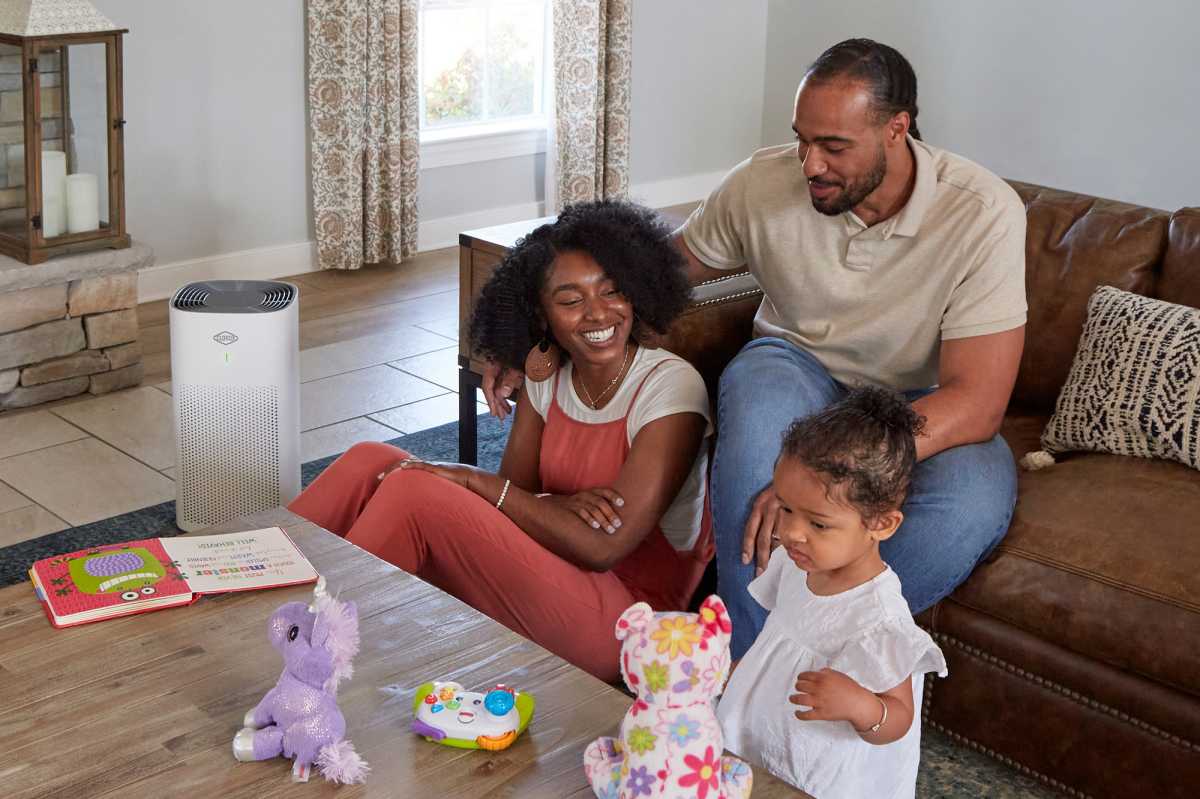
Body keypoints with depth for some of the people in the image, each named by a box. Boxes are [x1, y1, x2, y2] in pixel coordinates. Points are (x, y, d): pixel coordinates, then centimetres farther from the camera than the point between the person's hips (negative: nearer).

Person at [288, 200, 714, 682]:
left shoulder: (671, 387, -16)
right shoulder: (549, 377, 4)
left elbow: (603, 544, -22)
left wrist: (471, 479, -16)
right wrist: (555, 506, -19)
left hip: (623, 620, -7)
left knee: (414, 492, -23)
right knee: (371, 461, -7)